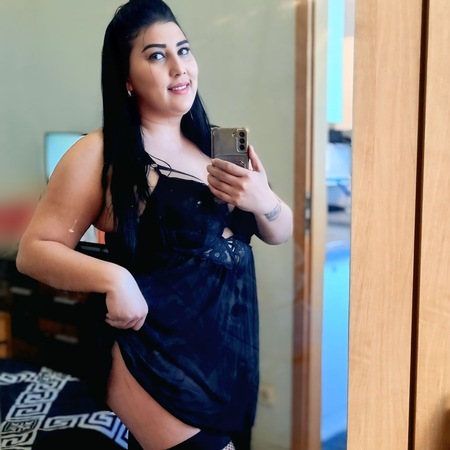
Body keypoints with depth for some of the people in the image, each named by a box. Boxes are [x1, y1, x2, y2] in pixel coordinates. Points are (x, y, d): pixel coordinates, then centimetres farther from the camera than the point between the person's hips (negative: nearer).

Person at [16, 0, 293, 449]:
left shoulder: (213, 144, 7)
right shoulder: (100, 153, -11)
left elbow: (280, 232, 9)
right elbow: (34, 249, -11)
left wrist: (262, 201, -13)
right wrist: (113, 278, -27)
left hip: (231, 356, 6)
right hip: (157, 363, -6)